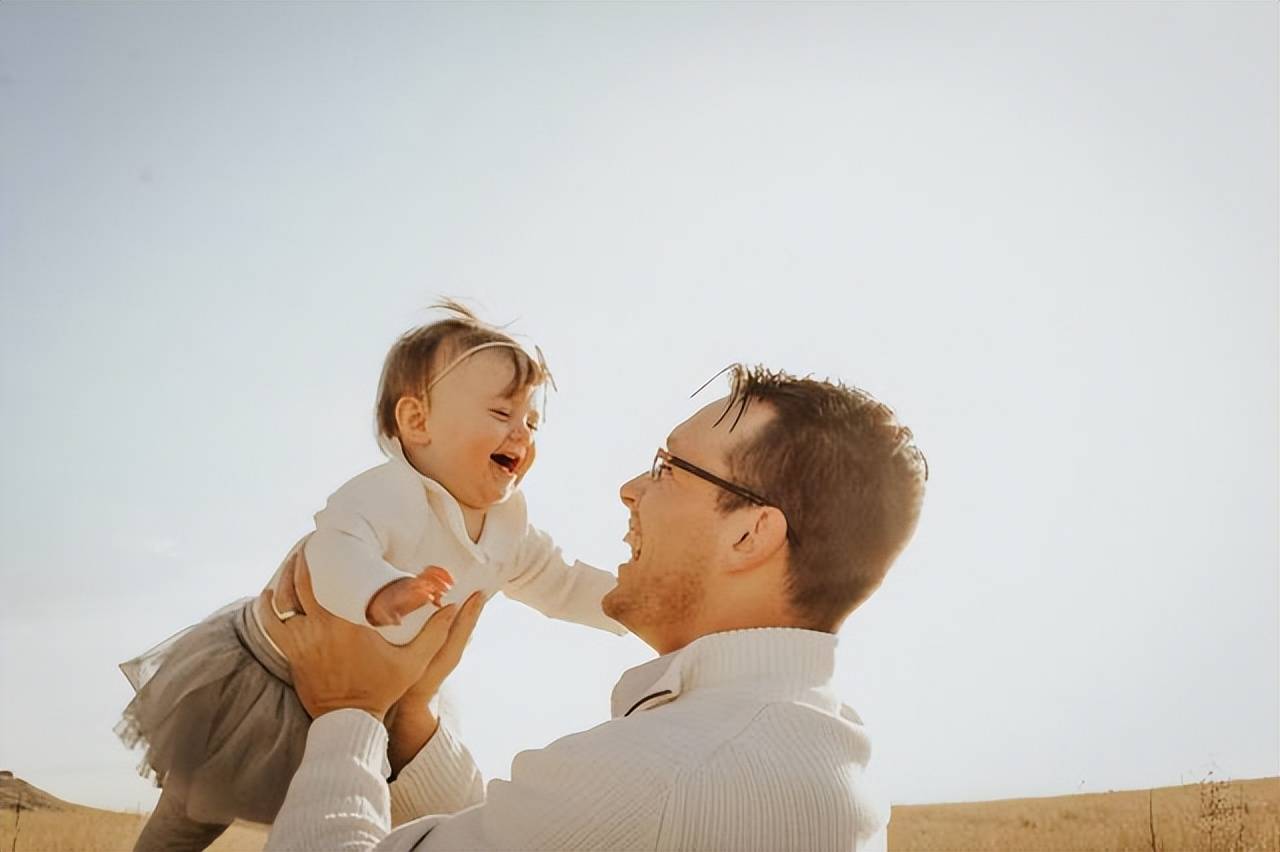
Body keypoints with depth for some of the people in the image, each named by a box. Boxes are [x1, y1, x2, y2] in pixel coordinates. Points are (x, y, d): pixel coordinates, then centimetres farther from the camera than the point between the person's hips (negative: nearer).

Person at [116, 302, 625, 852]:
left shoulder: (508, 527, -7)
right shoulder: (387, 494, -33)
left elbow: (561, 585, 6)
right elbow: (336, 549, -51)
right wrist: (378, 592, -72)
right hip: (264, 674, -6)